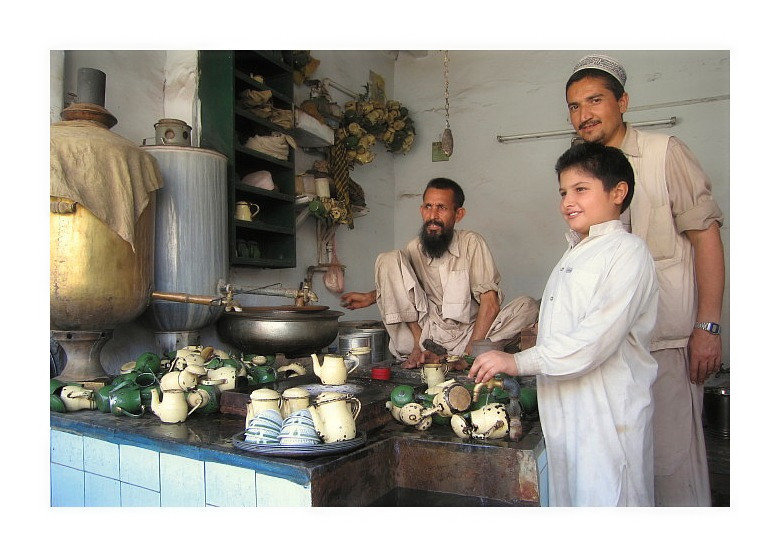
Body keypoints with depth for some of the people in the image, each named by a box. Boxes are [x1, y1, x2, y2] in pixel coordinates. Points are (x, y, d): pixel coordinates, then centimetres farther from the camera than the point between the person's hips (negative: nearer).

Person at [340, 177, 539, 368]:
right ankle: (420, 346, -14)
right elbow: (396, 281, 24)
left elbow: (490, 303, -12)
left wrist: (467, 354, -20)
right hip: (425, 333, 1)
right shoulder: (414, 249, 1)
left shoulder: (471, 243, -7)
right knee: (388, 259, -10)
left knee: (528, 306, -24)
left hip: (468, 334, -1)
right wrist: (371, 297, 5)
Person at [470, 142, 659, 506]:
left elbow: (597, 338, -21)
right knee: (566, 500, 15)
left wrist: (519, 362, -21)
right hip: (564, 412, 8)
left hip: (608, 416, -8)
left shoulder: (627, 251, -10)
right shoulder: (573, 255, 18)